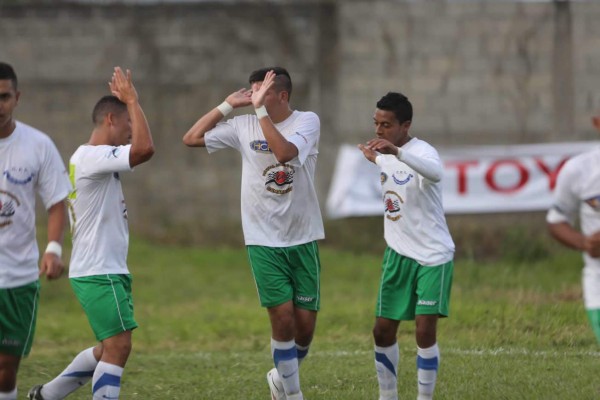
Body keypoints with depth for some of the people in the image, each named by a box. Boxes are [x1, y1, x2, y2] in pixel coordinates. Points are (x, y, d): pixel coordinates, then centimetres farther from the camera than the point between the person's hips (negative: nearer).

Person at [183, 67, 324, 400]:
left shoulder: (307, 122, -5)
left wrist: (260, 109, -22)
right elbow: (191, 138, 2)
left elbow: (284, 152, -24)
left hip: (303, 238, 0)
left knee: (305, 324, 1)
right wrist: (228, 105, -1)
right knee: (283, 318, -10)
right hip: (263, 240, 0)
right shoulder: (244, 126, 2)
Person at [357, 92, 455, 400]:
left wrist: (396, 153, -59)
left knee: (425, 331, -12)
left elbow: (434, 172, -47)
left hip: (433, 256, -7)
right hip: (398, 255, 7)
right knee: (383, 330, 5)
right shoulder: (385, 155, 4)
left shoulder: (422, 151, -20)